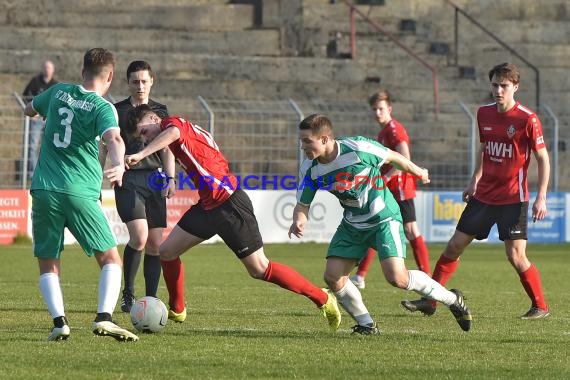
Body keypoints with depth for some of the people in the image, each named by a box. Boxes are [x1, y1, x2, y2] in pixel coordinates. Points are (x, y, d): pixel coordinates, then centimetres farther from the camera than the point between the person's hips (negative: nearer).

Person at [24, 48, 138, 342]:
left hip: (44, 190, 4)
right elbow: (113, 138, -24)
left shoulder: (58, 92, 10)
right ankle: (104, 317, -16)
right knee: (110, 260, 5)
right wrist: (119, 164, -41)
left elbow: (29, 110, 30)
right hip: (80, 193, -3)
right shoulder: (102, 108, -3)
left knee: (48, 266, 11)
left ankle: (59, 322, -10)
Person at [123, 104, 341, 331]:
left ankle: (323, 299, 2)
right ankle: (177, 311, 23)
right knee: (167, 252, 7)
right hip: (208, 206, 10)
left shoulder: (175, 123, -10)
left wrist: (140, 155, -43)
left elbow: (171, 134, -34)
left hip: (229, 205, -10)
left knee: (259, 270, -7)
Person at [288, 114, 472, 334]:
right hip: (353, 224, 6)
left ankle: (453, 300, 2)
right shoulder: (309, 169, -12)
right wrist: (299, 221, -27)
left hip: (384, 219, -6)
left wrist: (417, 171, 10)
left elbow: (392, 156, -8)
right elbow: (303, 204, -3)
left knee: (397, 278, -19)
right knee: (332, 277, -7)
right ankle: (366, 324, 13)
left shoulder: (358, 149, -26)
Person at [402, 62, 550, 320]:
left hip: (513, 197, -6)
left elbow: (543, 158, -8)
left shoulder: (528, 120, -13)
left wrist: (541, 197, -14)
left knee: (515, 255, -10)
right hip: (484, 195, 6)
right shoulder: (484, 114, 5)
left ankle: (540, 307, 7)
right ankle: (429, 301, 12)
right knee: (455, 245, 5)